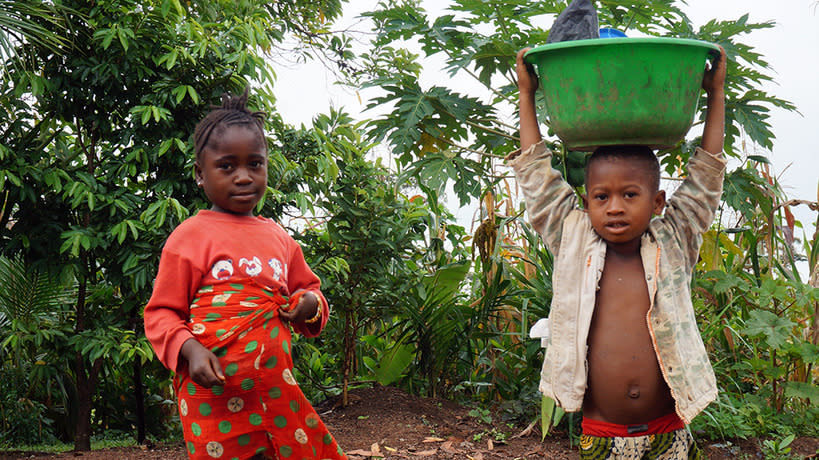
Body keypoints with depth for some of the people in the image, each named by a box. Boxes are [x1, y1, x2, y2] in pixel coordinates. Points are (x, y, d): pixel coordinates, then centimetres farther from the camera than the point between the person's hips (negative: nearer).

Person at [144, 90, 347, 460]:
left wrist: (311, 303, 4)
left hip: (275, 385, 5)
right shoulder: (189, 236, -1)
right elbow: (161, 313, -1)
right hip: (215, 392, -5)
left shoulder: (279, 238, 14)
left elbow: (308, 287, 28)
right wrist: (190, 350, -18)